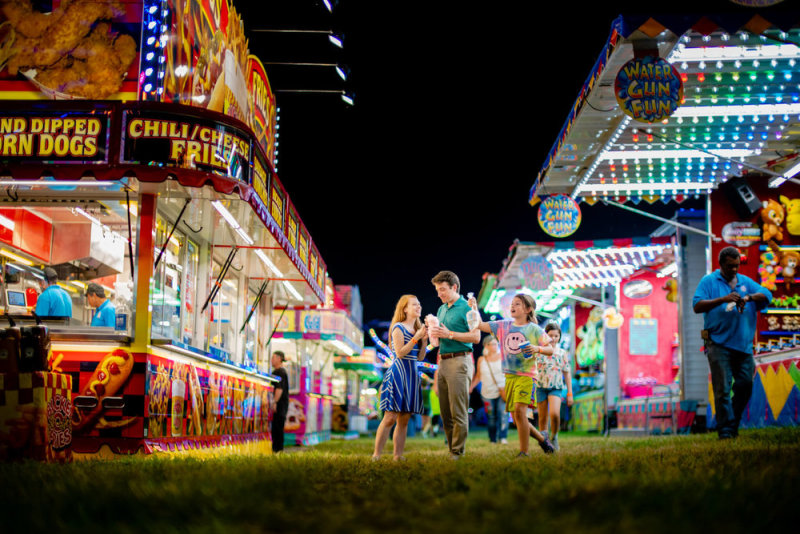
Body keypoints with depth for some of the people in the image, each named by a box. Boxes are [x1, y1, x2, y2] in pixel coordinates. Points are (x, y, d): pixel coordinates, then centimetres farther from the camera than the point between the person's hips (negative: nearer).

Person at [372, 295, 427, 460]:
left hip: (412, 374, 7)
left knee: (404, 419, 5)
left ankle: (398, 455, 8)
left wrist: (424, 340, 3)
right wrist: (416, 337, -14)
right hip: (398, 373, -7)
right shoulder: (398, 328, -5)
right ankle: (376, 455, -7)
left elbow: (420, 357, 16)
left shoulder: (417, 328, 16)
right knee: (390, 417, -11)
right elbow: (400, 353, -14)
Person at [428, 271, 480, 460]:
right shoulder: (441, 309, 19)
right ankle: (451, 450, 14)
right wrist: (434, 332, 5)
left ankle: (458, 453, -4)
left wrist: (449, 334, -17)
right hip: (443, 362, 8)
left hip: (459, 361, -8)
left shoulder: (466, 308, -5)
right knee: (445, 413, 8)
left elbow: (476, 337, -13)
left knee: (458, 411, -8)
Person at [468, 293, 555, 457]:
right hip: (509, 375, 5)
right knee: (516, 417, 7)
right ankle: (542, 439, 29)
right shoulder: (504, 325, 11)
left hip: (526, 375, -5)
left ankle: (524, 452, -11)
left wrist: (538, 349, -17)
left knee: (519, 409, -20)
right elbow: (480, 325, 7)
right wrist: (474, 308, -7)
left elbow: (550, 349, 2)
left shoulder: (534, 329, 1)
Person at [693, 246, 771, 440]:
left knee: (745, 384, 5)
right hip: (719, 343, -4)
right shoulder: (709, 281, 4)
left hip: (743, 344, 5)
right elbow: (697, 306, -9)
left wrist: (749, 297, -17)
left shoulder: (746, 282, 16)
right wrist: (723, 299, -20)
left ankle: (734, 424, 21)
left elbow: (767, 295, 3)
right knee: (722, 388, -7)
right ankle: (725, 430, -3)